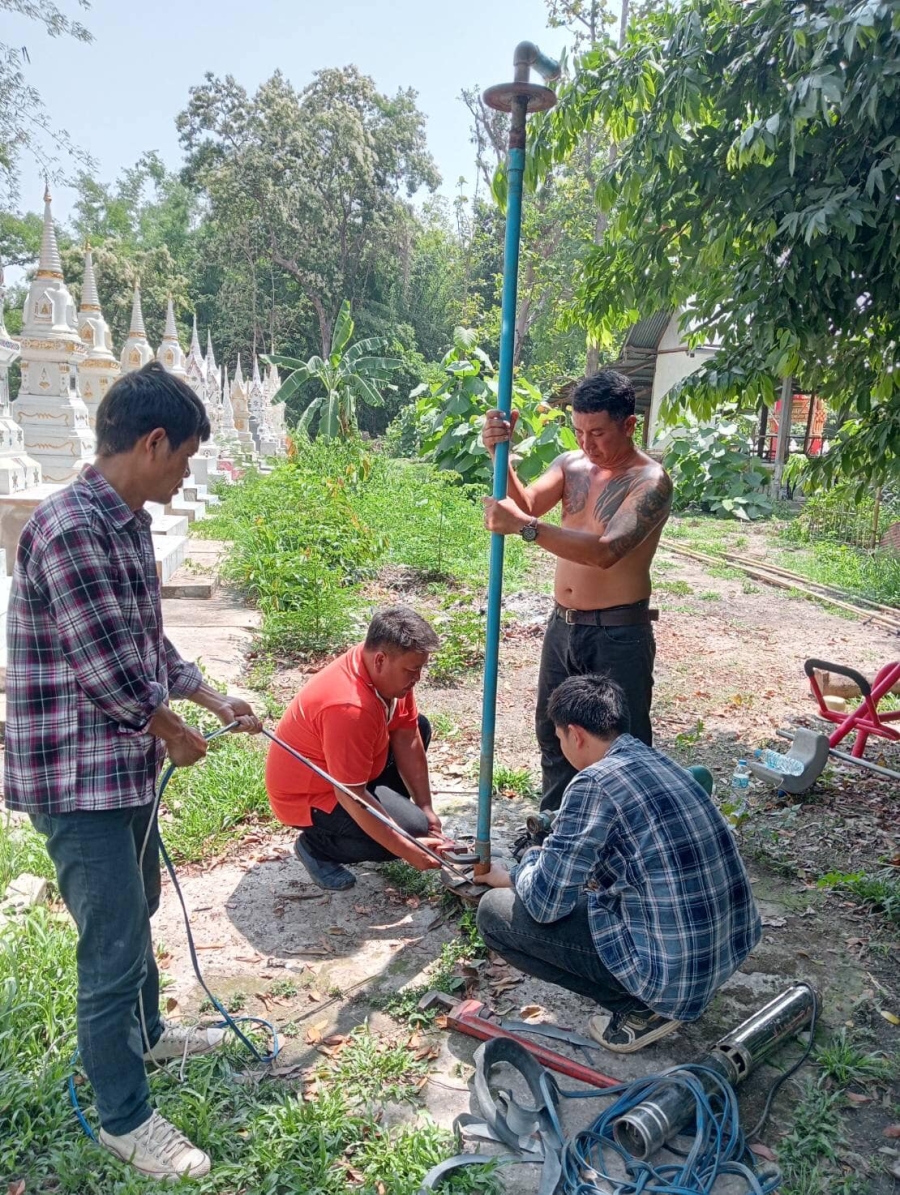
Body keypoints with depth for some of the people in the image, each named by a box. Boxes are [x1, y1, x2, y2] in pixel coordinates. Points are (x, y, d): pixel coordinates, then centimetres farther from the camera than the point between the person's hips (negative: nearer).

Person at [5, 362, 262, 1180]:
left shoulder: (129, 521, 6)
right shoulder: (70, 529, -25)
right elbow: (109, 669, -24)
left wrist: (215, 699, 15)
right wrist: (177, 734, -8)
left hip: (129, 763, 10)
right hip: (79, 779, -10)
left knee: (137, 908, 26)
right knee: (115, 947, 4)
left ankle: (145, 1034, 50)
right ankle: (125, 1118, 26)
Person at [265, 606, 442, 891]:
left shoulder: (388, 670, -12)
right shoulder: (350, 709, -37)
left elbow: (406, 740, -6)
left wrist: (427, 809, -6)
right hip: (307, 796, -9)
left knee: (418, 727, 7)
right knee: (415, 830, -16)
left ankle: (386, 806, 15)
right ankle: (318, 845, 1)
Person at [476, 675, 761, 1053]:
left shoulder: (595, 783, -17)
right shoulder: (660, 761, 8)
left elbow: (546, 904, -13)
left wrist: (515, 877, 9)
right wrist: (553, 853, 31)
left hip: (676, 969, -8)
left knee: (495, 912, -1)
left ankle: (639, 1008, 3)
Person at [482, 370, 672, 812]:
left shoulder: (650, 482, -17)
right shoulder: (570, 464, 5)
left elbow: (606, 551, -31)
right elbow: (526, 504, -11)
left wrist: (524, 526, -38)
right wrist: (500, 456, -27)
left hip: (618, 633, -7)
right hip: (562, 626, 7)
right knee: (553, 732, 21)